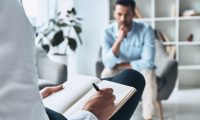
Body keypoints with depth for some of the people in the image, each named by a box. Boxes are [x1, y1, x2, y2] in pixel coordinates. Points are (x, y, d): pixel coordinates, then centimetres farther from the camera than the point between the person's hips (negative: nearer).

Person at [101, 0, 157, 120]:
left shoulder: (145, 30, -21)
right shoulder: (108, 32, -16)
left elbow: (148, 62, -25)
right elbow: (108, 63, -25)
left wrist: (120, 65, -19)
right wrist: (119, 39, -38)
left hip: (139, 70, -1)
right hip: (117, 72, 1)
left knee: (148, 73, -34)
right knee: (107, 74, -31)